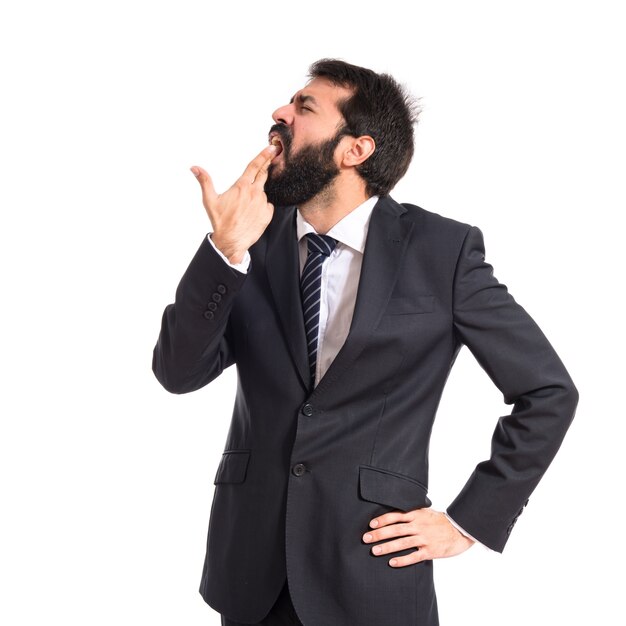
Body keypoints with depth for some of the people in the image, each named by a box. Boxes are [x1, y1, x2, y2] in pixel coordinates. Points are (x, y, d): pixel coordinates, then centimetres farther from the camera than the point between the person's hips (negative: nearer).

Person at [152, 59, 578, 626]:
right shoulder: (254, 240, 0)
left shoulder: (442, 251, -8)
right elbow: (178, 373, -7)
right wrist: (224, 250, -20)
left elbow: (549, 392, -3)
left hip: (372, 565, -3)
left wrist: (470, 519, -5)